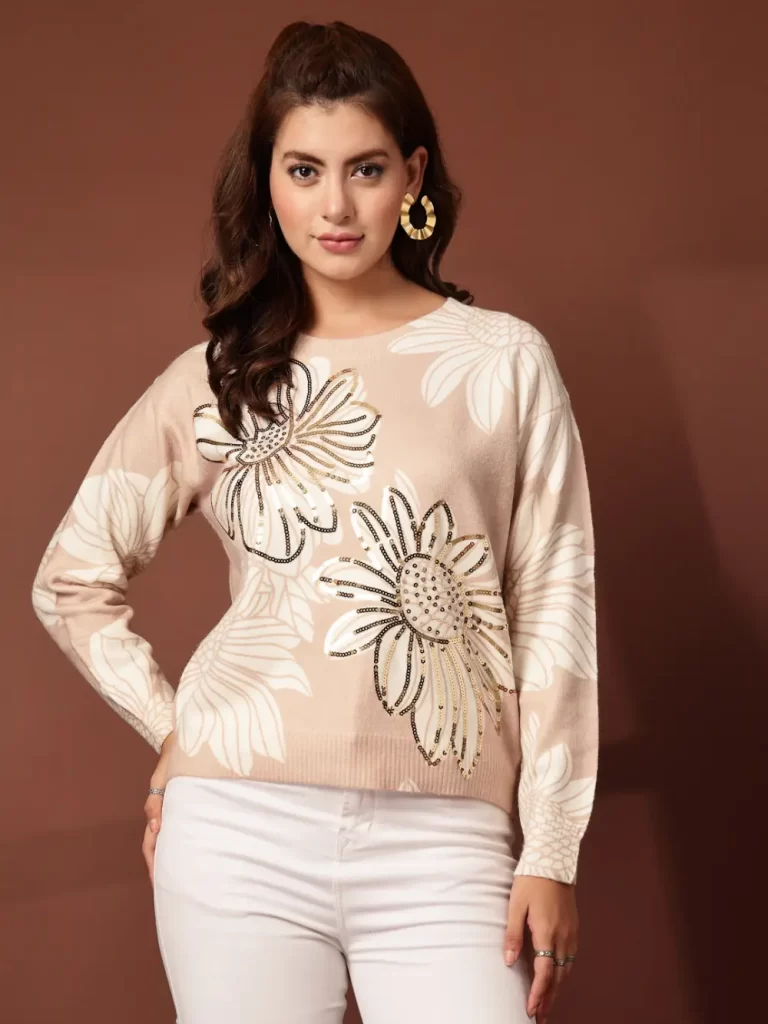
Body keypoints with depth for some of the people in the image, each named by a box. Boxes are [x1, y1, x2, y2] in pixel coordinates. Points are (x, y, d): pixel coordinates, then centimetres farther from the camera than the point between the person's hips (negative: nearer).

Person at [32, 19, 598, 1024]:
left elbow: (553, 607, 2)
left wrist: (550, 851, -1)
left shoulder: (505, 360, 2)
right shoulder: (212, 380, 7)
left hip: (442, 839, -1)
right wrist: (172, 727, 5)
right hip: (241, 830, 1)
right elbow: (73, 582, 16)